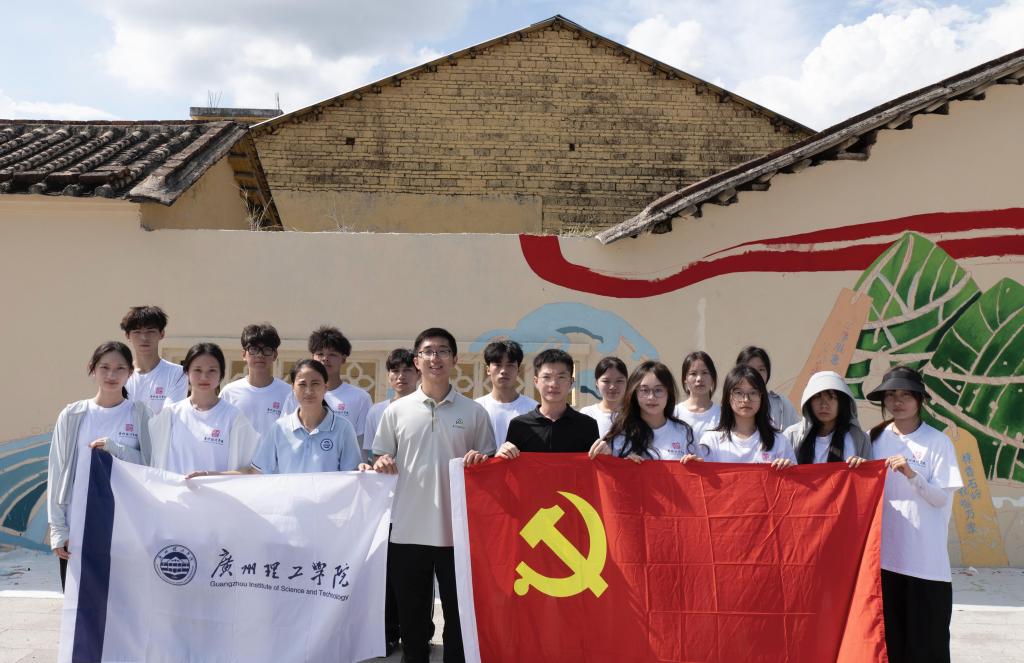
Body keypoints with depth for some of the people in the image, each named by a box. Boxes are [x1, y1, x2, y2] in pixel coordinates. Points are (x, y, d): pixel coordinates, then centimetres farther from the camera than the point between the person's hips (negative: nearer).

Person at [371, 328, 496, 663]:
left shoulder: (474, 412, 3)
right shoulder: (396, 410, 5)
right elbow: (381, 460, 12)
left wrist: (480, 460, -13)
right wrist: (382, 463, -10)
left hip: (458, 530, -1)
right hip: (408, 529, 1)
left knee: (459, 614, 8)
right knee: (411, 615, 12)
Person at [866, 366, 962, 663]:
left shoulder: (937, 442, -3)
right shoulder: (875, 438, 5)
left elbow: (941, 498, -7)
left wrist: (910, 473, -20)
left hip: (925, 559, -3)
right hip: (883, 554, 3)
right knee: (886, 638, 12)